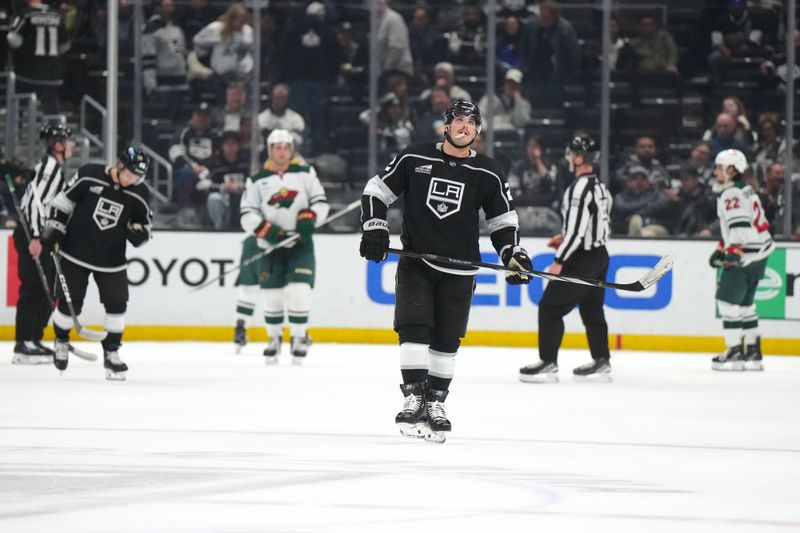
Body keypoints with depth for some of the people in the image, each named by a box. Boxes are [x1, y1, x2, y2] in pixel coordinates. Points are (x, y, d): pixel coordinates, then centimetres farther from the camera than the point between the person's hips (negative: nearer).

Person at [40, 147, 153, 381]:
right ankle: (61, 342, 29)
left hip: (111, 259, 2)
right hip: (76, 253, -2)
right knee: (69, 303, 1)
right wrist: (53, 229, -5)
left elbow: (143, 225, 6)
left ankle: (111, 353, 9)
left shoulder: (139, 194, -5)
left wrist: (139, 232, -17)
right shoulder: (89, 175, -13)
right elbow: (64, 201, -2)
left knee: (116, 304, -5)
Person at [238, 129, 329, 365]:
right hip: (271, 245, 1)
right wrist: (266, 229, -19)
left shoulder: (305, 174, 6)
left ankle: (299, 337, 1)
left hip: (301, 244, -1)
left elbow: (321, 202, 5)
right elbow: (247, 215, -3)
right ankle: (274, 339, 22)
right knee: (272, 295, 3)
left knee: (299, 290, -13)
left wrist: (309, 218, -15)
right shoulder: (257, 181, 3)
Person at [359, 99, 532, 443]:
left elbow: (503, 220, 10)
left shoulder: (488, 174, 2)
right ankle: (414, 398, -13)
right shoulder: (413, 160, -2)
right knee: (414, 327, -14)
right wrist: (374, 229, -6)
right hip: (415, 262, -1)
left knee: (447, 339, 5)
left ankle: (435, 403, 16)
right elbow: (376, 191, 6)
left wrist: (513, 255, -5)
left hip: (459, 271, 1)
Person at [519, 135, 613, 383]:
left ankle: (548, 364, -8)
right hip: (599, 255, 10)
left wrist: (559, 261, -20)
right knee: (591, 308, 16)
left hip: (581, 259, -10)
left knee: (550, 307, -6)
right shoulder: (600, 187, 12)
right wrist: (565, 238, 20)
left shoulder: (581, 187, -19)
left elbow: (577, 229, -23)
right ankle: (601, 362, 18)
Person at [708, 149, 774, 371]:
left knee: (728, 300, -8)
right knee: (744, 302, 15)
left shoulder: (732, 194, -14)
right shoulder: (745, 192, 20)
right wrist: (721, 249, 26)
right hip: (758, 255, 10)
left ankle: (735, 351, -10)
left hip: (745, 257, -10)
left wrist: (733, 253, -30)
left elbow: (740, 226, -25)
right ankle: (752, 351, 17)